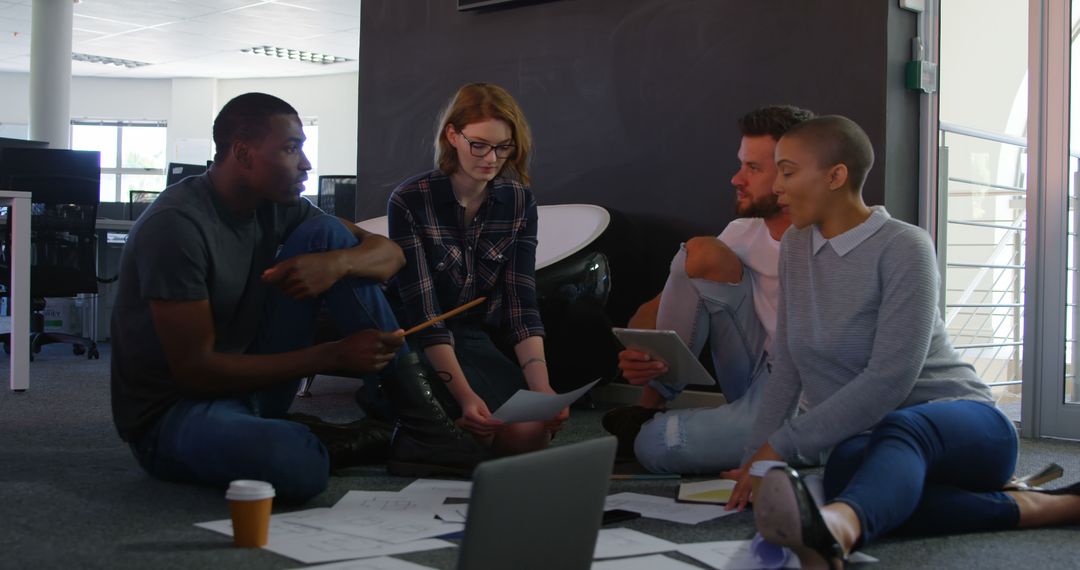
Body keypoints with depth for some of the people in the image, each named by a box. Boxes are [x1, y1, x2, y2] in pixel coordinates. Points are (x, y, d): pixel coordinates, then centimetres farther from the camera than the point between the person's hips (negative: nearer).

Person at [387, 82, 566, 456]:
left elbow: (521, 303, -6)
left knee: (536, 426, -24)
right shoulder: (409, 201, -14)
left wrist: (542, 387, -22)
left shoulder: (520, 202, 0)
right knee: (523, 431, -25)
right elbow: (423, 313, -19)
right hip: (426, 345, -4)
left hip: (487, 339, 4)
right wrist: (465, 395, -31)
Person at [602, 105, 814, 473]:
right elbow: (661, 305, 1)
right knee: (702, 253, -13)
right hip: (754, 379, 7)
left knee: (655, 445, -29)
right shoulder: (744, 233, 2)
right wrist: (639, 352, -20)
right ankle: (649, 407, -4)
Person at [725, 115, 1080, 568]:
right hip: (867, 435, 5)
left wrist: (782, 446, -21)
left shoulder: (904, 247, -13)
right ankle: (1030, 506, -30)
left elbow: (889, 379, -22)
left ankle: (836, 528, -74)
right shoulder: (795, 247, 8)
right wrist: (758, 458, -4)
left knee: (902, 430, -42)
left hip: (960, 425, -4)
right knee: (847, 466, -35)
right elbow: (787, 369, 7)